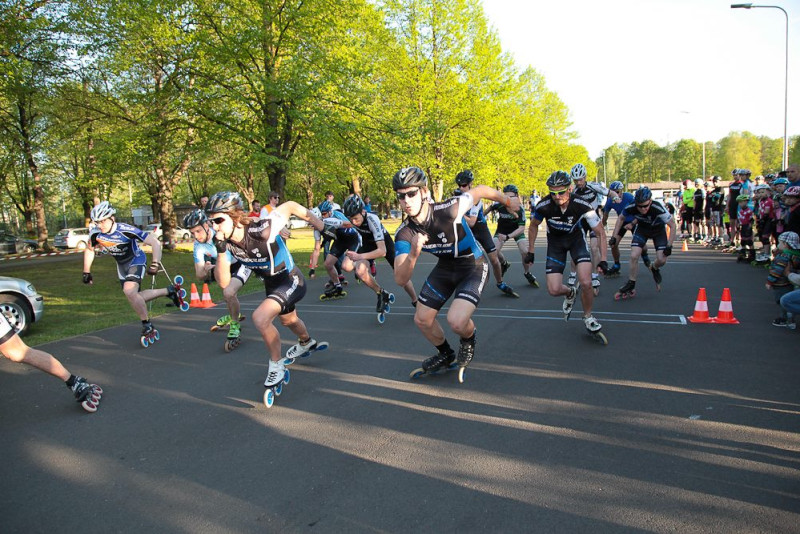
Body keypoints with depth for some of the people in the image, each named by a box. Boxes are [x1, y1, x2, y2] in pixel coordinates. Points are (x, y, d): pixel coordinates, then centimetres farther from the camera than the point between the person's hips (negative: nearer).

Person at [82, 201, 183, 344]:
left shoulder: (125, 230, -31)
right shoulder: (96, 234, -15)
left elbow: (155, 243, -31)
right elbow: (89, 250, 7)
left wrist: (155, 264, -41)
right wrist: (86, 272, 10)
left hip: (136, 260, -7)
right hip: (121, 264, 7)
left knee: (129, 291, -28)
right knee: (135, 298, 8)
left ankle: (147, 326, -13)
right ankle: (169, 291, 27)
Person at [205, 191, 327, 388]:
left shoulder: (262, 231, -36)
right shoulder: (226, 243, -18)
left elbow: (290, 206, -22)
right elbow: (223, 282, -21)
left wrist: (319, 224, -13)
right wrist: (221, 251, -34)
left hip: (291, 280, -8)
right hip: (271, 284, 8)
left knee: (260, 318, -29)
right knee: (288, 320, 33)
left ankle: (276, 365, -5)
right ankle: (306, 342, 66)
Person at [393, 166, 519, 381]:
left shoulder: (448, 210, -33)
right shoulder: (404, 234, -21)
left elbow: (481, 190, -15)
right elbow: (400, 280, -26)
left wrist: (508, 201, 4)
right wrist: (413, 254, -46)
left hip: (473, 267, -5)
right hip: (445, 267, 5)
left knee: (456, 321, -25)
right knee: (422, 320, 7)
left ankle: (468, 340, 13)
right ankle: (445, 355, 37)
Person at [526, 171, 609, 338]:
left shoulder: (582, 205, -29)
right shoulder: (543, 206, -26)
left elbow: (600, 232, -18)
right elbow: (533, 226, -3)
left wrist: (603, 259, -26)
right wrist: (530, 252, 0)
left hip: (577, 239, -1)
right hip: (555, 242, 1)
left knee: (586, 283, -21)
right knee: (554, 290, -9)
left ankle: (588, 317, 8)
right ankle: (570, 293, 29)